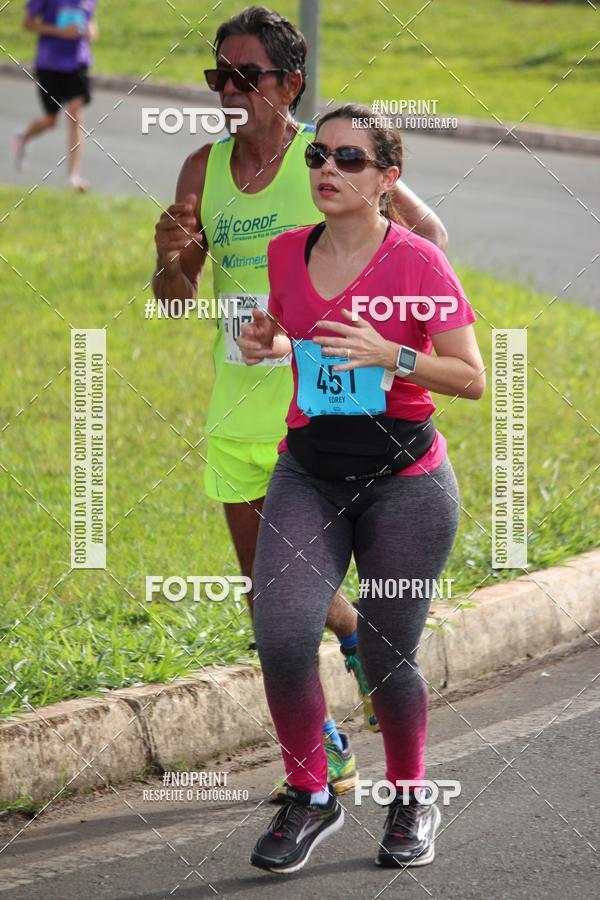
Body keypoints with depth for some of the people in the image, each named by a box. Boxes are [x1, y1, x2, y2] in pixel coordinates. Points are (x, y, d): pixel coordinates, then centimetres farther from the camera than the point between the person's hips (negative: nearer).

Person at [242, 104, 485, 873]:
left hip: (404, 481, -3)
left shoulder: (417, 262, -10)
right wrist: (260, 340, 3)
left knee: (386, 658, 2)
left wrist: (392, 355, -24)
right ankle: (310, 797, 4)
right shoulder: (288, 253, 4)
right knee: (281, 636, -16)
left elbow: (472, 379, -10)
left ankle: (410, 803, 28)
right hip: (308, 473, 3)